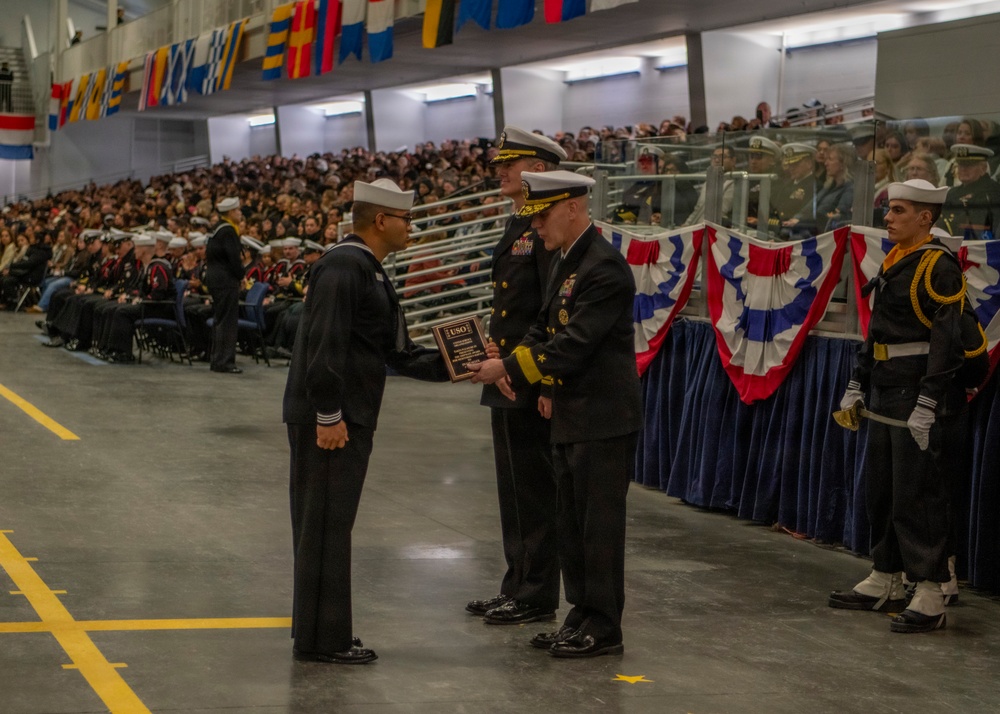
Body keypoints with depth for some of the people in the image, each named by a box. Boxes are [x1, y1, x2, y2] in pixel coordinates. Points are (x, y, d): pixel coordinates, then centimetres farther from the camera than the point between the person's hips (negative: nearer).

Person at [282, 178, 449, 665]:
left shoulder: (371, 272, 18)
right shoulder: (343, 266, -14)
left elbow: (398, 353, 17)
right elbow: (324, 344, -21)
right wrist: (328, 415, -23)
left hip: (349, 419, 10)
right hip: (327, 421, -10)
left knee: (329, 527, 15)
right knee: (325, 527, -4)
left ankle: (320, 630, 23)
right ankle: (321, 639, 2)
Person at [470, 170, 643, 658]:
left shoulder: (605, 267, -18)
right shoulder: (563, 261, 13)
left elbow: (575, 343, -23)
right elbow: (545, 327, 18)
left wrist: (510, 369, -21)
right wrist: (546, 385, 1)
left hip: (603, 420, -10)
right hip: (569, 416, 10)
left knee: (599, 524, -2)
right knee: (571, 523, 15)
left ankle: (603, 629, 6)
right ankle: (581, 616, 24)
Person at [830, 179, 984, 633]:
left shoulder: (939, 267, -15)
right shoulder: (894, 264, 14)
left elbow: (947, 341, -21)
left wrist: (928, 405, -24)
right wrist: (857, 386, 19)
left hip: (921, 396, -10)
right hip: (886, 398, 10)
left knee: (917, 496, -7)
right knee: (881, 490, 16)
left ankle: (930, 599, -2)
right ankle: (884, 584, 27)